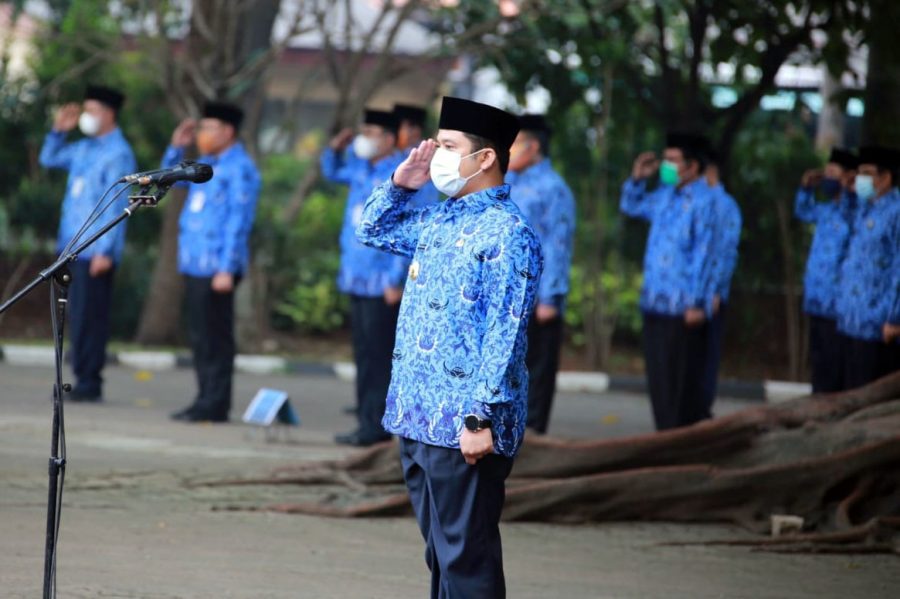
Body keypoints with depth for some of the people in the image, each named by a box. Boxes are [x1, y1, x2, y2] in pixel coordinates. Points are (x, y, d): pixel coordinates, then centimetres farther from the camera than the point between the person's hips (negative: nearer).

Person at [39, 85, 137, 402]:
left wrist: (105, 251, -19)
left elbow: (116, 206, -15)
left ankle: (90, 382, -4)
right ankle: (81, 377, 12)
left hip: (96, 251, -8)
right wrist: (59, 130, 14)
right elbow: (49, 159, 31)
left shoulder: (119, 155, -11)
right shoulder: (84, 148, 15)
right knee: (77, 314, 8)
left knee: (90, 315, -7)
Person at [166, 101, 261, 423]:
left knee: (215, 337, -6)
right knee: (200, 337, 11)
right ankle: (206, 400, 17)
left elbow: (238, 222, -16)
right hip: (195, 263, 9)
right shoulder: (208, 164, 16)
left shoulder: (240, 169, -11)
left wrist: (227, 269, -20)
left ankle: (215, 405, -3)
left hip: (218, 267, -9)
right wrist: (177, 146, 14)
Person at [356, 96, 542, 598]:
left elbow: (504, 336, -20)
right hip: (418, 417, 9)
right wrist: (399, 185, 12)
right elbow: (374, 231, 30)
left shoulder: (506, 233, -15)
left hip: (463, 425, -9)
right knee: (440, 551, 16)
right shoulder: (440, 219, 12)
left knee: (466, 557, -5)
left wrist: (481, 419, -23)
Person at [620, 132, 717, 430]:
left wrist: (697, 304, -17)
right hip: (655, 302, 8)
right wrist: (637, 178, 14)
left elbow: (703, 253, -15)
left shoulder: (702, 201, -11)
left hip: (683, 307, -8)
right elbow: (631, 206, 33)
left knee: (683, 381, -4)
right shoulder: (664, 195, 14)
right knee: (658, 379, 11)